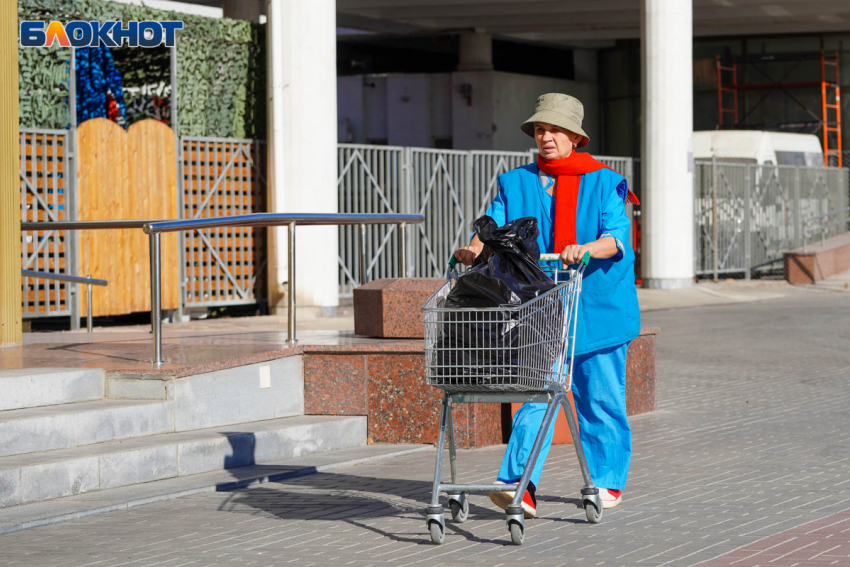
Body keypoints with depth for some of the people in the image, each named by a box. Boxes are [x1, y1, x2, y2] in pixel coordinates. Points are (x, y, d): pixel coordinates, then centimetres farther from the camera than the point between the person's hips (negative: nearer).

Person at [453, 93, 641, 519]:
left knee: (600, 396, 6)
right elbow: (495, 226, -2)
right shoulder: (516, 184, 11)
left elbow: (616, 237, -11)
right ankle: (520, 484, -15)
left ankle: (608, 480, 19)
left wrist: (585, 249, -32)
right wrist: (475, 248, -24)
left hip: (596, 304, -1)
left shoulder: (603, 183, 2)